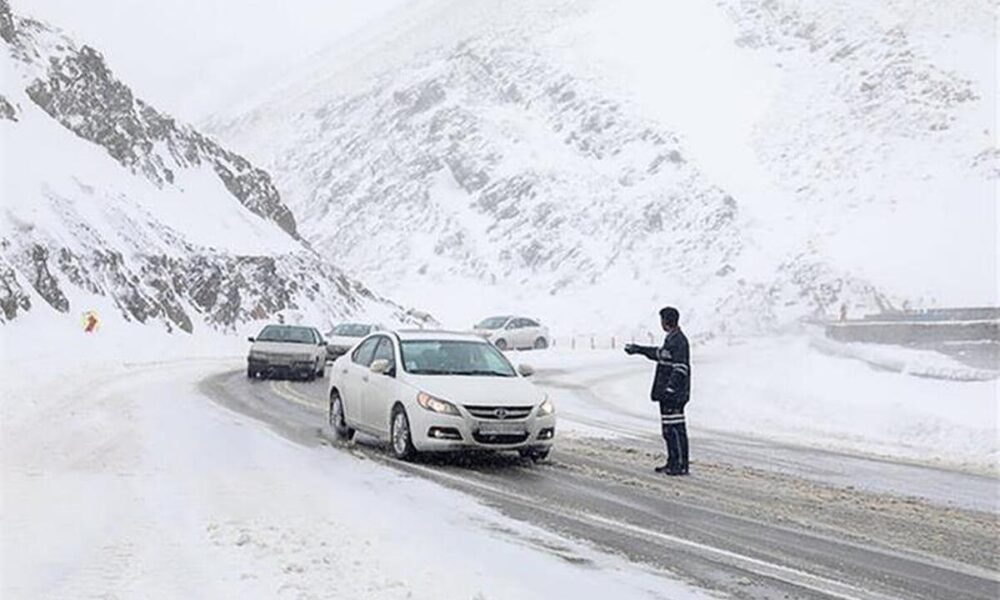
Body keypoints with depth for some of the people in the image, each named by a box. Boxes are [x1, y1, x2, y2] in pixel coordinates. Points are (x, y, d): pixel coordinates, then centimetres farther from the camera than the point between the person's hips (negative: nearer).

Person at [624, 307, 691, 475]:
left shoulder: (679, 341, -16)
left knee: (675, 429, -7)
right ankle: (673, 463, 22)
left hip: (674, 394, -10)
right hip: (668, 394, 10)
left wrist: (669, 389, -25)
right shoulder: (671, 339, 15)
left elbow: (680, 369, -22)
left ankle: (682, 465, -2)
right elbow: (660, 354, 33)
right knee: (668, 430, 15)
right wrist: (639, 349, 40)